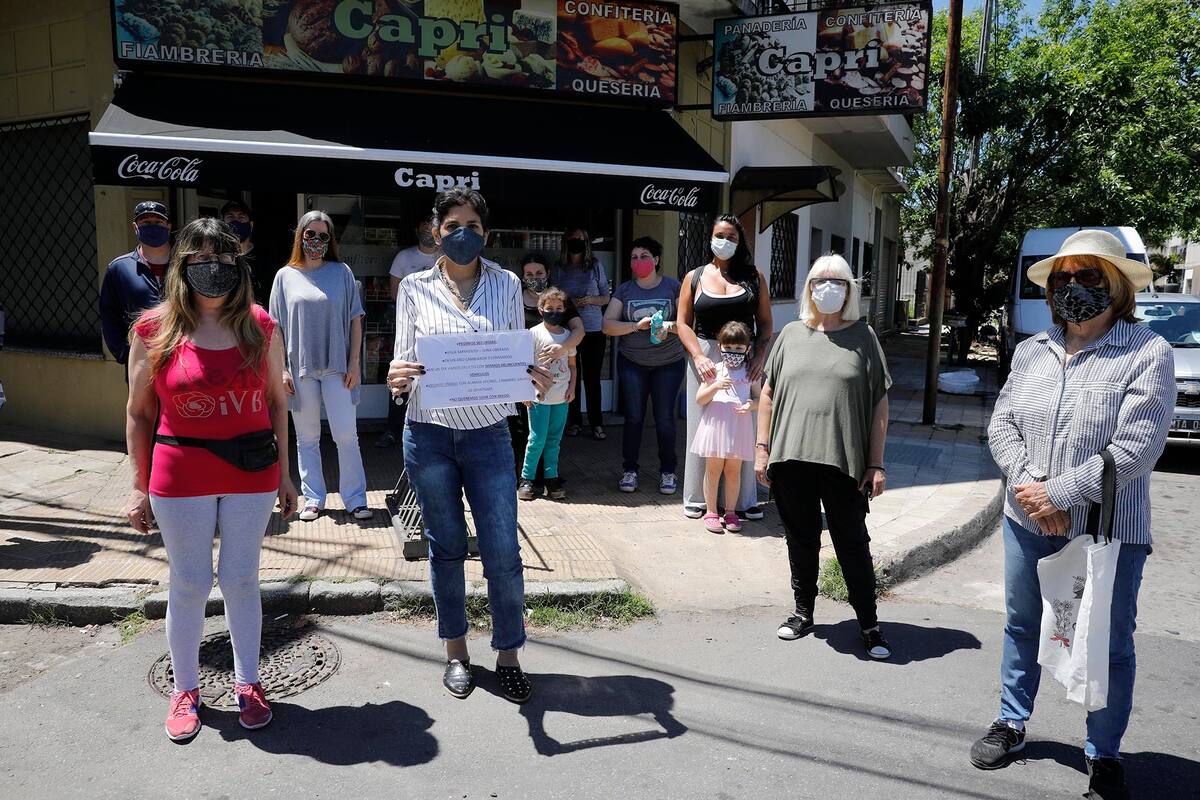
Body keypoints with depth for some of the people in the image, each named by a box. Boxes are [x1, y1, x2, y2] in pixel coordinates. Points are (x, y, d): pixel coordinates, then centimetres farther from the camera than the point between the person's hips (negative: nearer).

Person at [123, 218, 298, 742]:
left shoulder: (261, 327, 1)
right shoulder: (155, 330, -3)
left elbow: (276, 403, 7)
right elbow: (139, 414, 2)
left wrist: (283, 475, 7)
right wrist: (139, 487, 1)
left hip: (252, 471, 1)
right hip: (180, 476, -1)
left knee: (241, 580, 11)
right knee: (189, 584, 10)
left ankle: (247, 683, 28)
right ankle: (185, 689, 29)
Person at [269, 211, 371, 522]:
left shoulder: (341, 272, 4)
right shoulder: (285, 276, 5)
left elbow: (355, 319, 4)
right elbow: (277, 328, 6)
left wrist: (354, 362, -2)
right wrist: (281, 369, -1)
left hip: (337, 366, -1)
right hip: (300, 368, 1)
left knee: (346, 435, -2)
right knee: (306, 438, 8)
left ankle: (355, 499, 8)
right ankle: (313, 498, 18)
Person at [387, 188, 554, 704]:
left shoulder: (506, 284, 5)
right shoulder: (415, 288, 3)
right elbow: (404, 356, 6)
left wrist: (533, 377, -13)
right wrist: (397, 378, -17)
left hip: (489, 434, 0)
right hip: (429, 434, 0)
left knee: (502, 551, -1)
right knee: (446, 548, 12)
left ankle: (508, 656, 19)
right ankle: (456, 651, 30)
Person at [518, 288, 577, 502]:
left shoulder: (568, 335, 8)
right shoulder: (535, 333, -5)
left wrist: (572, 387, 5)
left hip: (561, 397, 4)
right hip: (539, 396, -4)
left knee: (554, 439, 10)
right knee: (537, 439, -4)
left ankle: (552, 478, 18)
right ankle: (526, 478, 8)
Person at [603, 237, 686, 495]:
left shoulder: (673, 287, -2)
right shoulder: (624, 290, 3)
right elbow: (608, 325, -6)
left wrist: (670, 326, -26)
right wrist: (636, 325, -20)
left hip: (668, 364, -1)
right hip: (632, 364, 1)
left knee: (665, 418, 1)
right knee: (633, 417, 5)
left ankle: (668, 472, 15)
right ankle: (629, 470, 16)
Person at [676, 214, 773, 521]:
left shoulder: (753, 277, 7)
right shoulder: (695, 277, 6)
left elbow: (765, 322, 6)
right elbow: (683, 323, 3)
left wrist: (760, 356, -9)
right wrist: (699, 357, -11)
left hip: (745, 359, 0)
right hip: (704, 358, 0)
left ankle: (746, 500, 15)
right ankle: (696, 498, 16)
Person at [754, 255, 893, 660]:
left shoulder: (863, 336, 3)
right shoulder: (792, 334, 9)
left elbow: (879, 403, 2)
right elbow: (768, 393, 12)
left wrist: (876, 463, -3)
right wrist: (763, 448, 6)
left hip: (844, 461, -2)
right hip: (791, 458, 2)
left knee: (853, 544, 5)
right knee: (801, 542, 15)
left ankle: (869, 624, 19)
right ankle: (803, 612, 31)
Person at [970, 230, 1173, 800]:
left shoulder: (1147, 354, -12)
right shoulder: (1031, 351, 5)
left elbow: (1135, 449, -19)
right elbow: (1001, 424, 3)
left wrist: (1059, 494, -18)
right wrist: (1027, 487, -12)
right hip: (1027, 522, 5)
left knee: (1110, 646, 10)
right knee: (1022, 626, 18)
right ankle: (1011, 724, 37)